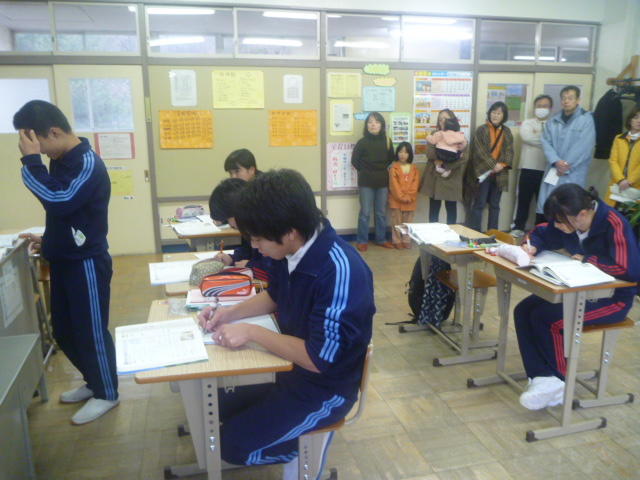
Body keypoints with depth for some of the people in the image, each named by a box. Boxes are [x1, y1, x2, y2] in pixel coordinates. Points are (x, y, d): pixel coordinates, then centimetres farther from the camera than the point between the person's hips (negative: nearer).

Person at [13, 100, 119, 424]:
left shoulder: (88, 164, -18)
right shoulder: (61, 161, 8)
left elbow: (59, 203, -30)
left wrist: (31, 159, -25)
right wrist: (50, 240, 8)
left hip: (86, 262, -9)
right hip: (64, 260, 9)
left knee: (91, 331, 4)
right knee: (64, 331, 18)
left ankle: (106, 394, 22)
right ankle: (92, 381, 36)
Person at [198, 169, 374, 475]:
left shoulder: (340, 272, -34)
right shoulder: (291, 250, -10)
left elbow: (319, 359, -29)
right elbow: (274, 297, 11)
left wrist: (252, 332, -24)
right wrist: (230, 313, -4)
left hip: (324, 389, -8)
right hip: (290, 369, 8)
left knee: (231, 443, -8)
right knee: (218, 405, 16)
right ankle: (304, 436, 23)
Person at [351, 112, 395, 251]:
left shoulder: (387, 141, 1)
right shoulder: (362, 142, -7)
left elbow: (391, 158, 15)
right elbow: (354, 160, 0)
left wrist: (382, 169, 6)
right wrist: (364, 171, 4)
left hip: (383, 182, 3)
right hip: (366, 182, -3)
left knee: (381, 213, 10)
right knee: (365, 213, 1)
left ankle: (381, 239, 23)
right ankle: (362, 241, 10)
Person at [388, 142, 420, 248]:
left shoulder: (414, 169, 6)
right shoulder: (394, 168, -3)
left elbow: (415, 184, -1)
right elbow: (394, 185, -10)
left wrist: (409, 197, -13)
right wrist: (402, 197, -16)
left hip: (410, 200, 3)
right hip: (396, 200, -3)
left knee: (408, 222, 10)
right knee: (397, 222, 4)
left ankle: (406, 240, 19)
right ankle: (397, 241, 11)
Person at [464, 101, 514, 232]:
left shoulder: (507, 131, 11)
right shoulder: (481, 130, -1)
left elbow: (509, 151, 5)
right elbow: (479, 151, -9)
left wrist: (502, 164, -12)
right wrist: (493, 164, -16)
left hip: (499, 174, 4)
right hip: (483, 172, -4)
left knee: (495, 205, 9)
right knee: (479, 204, -2)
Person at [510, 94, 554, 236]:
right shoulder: (527, 123, 7)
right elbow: (526, 137, -13)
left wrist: (537, 135, -11)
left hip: (547, 170, 1)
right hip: (528, 168, -1)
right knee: (524, 199, 5)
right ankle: (519, 227, 15)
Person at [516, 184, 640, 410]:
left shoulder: (614, 225, -25)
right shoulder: (568, 221, -6)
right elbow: (543, 233, 10)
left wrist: (587, 259, -21)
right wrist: (532, 246, -13)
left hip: (613, 298, -8)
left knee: (544, 318, -22)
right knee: (523, 311, -10)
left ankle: (558, 380, -1)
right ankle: (543, 377, -15)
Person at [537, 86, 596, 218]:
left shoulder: (586, 119, -3)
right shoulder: (553, 120, 11)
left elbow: (584, 147, -10)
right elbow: (546, 142, 2)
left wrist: (566, 167, -12)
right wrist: (556, 161, -13)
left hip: (573, 174, -4)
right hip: (553, 171, 4)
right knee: (544, 210, 5)